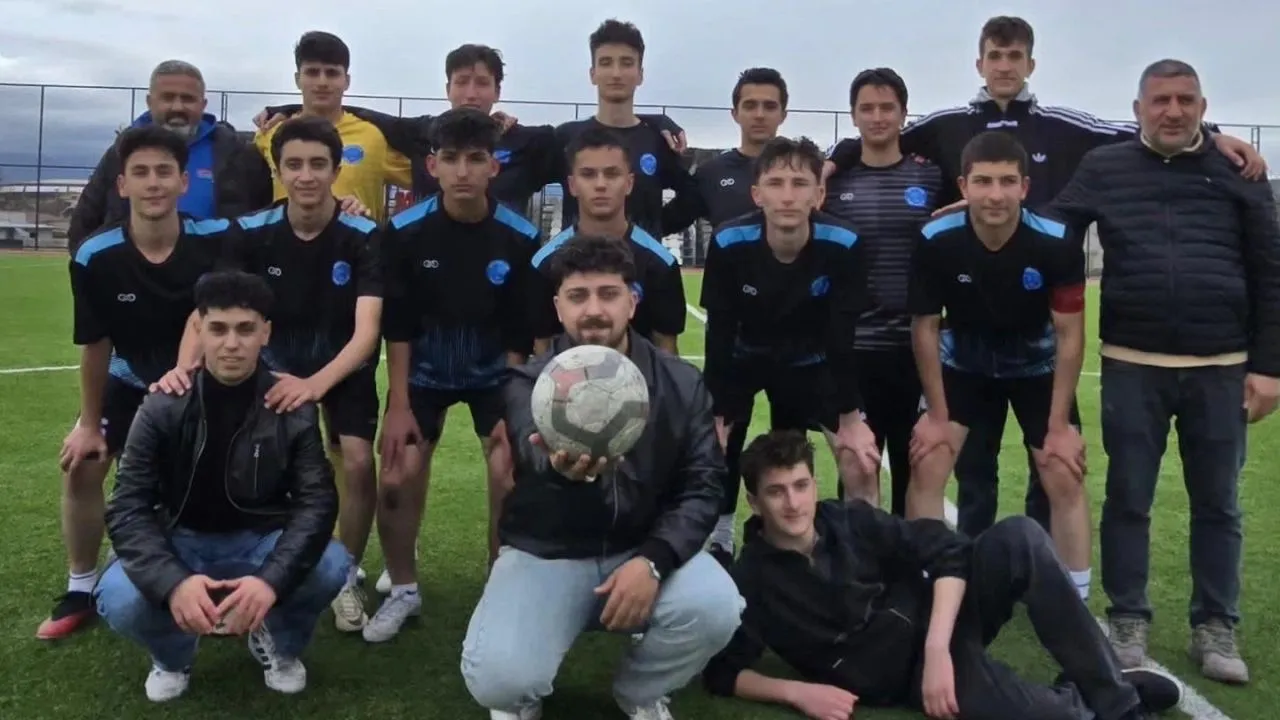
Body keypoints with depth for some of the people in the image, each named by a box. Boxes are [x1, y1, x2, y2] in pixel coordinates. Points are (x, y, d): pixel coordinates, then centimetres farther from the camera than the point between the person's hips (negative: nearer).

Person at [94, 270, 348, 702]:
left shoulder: (292, 410, -12)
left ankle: (278, 643, 7)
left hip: (260, 540, 0)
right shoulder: (163, 408, -12)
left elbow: (317, 500, -18)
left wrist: (272, 578, -38)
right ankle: (172, 654, 8)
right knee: (119, 600, -30)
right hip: (179, 542, 0)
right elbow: (128, 507, -16)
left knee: (331, 567, -29)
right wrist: (172, 581, -37)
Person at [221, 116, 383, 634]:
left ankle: (347, 579, 4)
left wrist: (316, 384, -47)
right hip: (274, 364, 2)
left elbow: (367, 332, -29)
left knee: (358, 461, -20)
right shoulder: (251, 233, -14)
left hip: (345, 368, -2)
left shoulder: (363, 237, -21)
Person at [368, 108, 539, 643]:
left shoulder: (520, 238, -18)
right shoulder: (406, 232, -17)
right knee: (397, 478, -8)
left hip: (496, 375, 0)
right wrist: (398, 404, -12)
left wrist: (513, 410, -13)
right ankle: (403, 590, 16)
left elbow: (521, 336, -11)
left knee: (510, 478, -12)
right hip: (423, 373, 1)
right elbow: (397, 327, -10)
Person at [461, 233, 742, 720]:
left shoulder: (681, 383, -4)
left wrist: (653, 560, -25)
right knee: (498, 678, -27)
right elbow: (535, 453, -33)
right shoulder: (528, 383, -11)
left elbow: (703, 484, -7)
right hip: (547, 551, -1)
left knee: (716, 608, -29)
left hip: (644, 549, 2)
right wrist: (560, 466, -60)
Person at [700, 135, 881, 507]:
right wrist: (714, 418, -16)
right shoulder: (729, 244, -29)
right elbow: (719, 335, -20)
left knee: (861, 464, -6)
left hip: (810, 362, 0)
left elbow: (841, 337, -19)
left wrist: (850, 419, -14)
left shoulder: (843, 245, -29)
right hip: (742, 358, 0)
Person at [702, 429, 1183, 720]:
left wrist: (937, 647, -20)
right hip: (904, 674, -4)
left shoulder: (850, 521, 0)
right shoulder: (751, 581, -6)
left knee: (1018, 537, -25)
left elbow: (948, 554, -7)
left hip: (940, 620, 4)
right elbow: (721, 672, -5)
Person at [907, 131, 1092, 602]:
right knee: (926, 468, -7)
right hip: (962, 365, 1)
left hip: (1038, 367, 0)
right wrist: (937, 414, -9)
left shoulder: (1057, 244, -27)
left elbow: (1070, 335, -16)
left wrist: (1059, 424, -14)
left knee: (1065, 479, -5)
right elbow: (924, 327, -13)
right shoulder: (935, 242, -26)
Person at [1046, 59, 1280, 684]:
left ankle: (1215, 627, 20)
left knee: (1217, 503, 8)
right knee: (1128, 498, 6)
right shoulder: (1105, 169, 4)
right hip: (1132, 366, -1)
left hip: (1221, 367, 1)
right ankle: (1128, 620, 20)